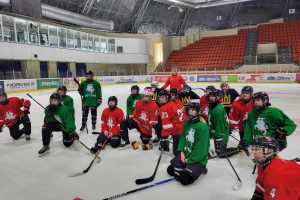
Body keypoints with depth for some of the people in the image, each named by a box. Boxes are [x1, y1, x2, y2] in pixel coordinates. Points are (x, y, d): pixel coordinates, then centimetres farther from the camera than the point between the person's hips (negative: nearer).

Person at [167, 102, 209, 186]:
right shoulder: (187, 123, 2)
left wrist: (190, 160, -16)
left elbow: (201, 147, -23)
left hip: (198, 158, -7)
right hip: (185, 154, 7)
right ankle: (187, 166, 21)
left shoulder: (203, 126, -22)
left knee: (184, 179, -17)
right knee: (170, 170, 5)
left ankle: (199, 168, 7)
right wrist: (182, 152, -7)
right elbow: (182, 137, 8)